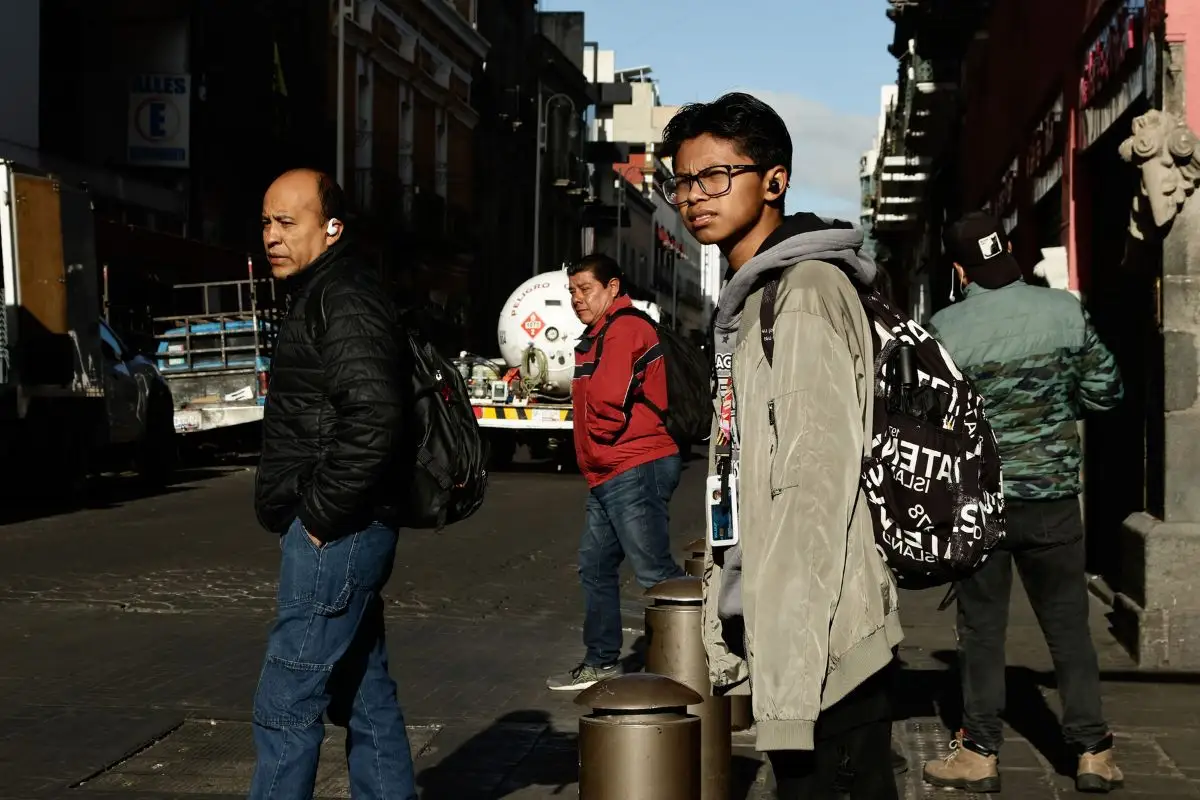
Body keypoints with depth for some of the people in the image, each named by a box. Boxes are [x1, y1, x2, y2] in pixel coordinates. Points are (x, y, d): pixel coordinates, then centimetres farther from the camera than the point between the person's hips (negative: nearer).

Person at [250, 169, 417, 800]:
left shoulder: (344, 302, -15)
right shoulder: (322, 297, 18)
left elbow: (374, 418, -27)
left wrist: (321, 512, -19)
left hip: (332, 534, -11)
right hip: (347, 533, 11)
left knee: (285, 704, -7)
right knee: (362, 695, 15)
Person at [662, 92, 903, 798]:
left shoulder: (808, 294, -12)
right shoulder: (748, 302, 18)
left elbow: (817, 490, -20)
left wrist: (788, 664, -23)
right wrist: (734, 644, 16)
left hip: (823, 646, -9)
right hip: (774, 628, 9)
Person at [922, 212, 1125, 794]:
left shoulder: (944, 330, -11)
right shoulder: (1065, 311, -7)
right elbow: (1106, 392, 2)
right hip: (1053, 495, 1)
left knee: (981, 630, 9)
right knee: (1069, 627, 11)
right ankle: (1093, 752, 14)